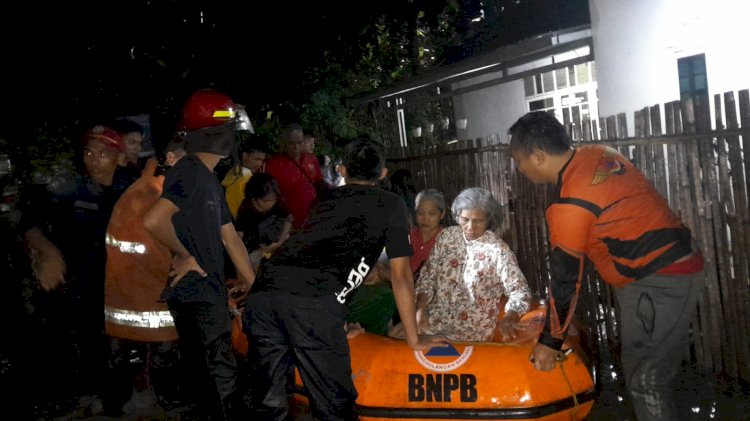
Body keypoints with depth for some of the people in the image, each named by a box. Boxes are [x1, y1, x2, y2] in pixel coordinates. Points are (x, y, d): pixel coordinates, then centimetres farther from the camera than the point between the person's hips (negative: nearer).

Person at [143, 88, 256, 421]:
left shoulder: (210, 179, 15)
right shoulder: (190, 173, -16)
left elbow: (230, 238, 16)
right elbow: (153, 220, -32)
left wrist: (257, 287, 14)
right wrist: (185, 255, -16)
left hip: (209, 292, 10)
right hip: (195, 294, -10)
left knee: (212, 378, 19)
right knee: (220, 380, -2)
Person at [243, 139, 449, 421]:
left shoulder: (327, 199, 34)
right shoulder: (391, 204, 20)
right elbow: (400, 275, 22)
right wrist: (414, 338, 31)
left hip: (263, 294, 6)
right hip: (313, 304, -6)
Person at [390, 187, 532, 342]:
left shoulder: (498, 250, -11)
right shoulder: (446, 236, 1)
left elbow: (520, 291, -11)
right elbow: (428, 276, 6)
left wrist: (509, 317, -31)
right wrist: (420, 308, -10)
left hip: (472, 329, -5)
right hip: (435, 318, 5)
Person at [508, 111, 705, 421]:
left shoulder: (569, 205, -21)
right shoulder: (598, 153, 3)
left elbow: (565, 279, -13)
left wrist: (550, 341, -2)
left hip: (656, 283, -9)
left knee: (643, 382, 0)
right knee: (655, 376, 18)